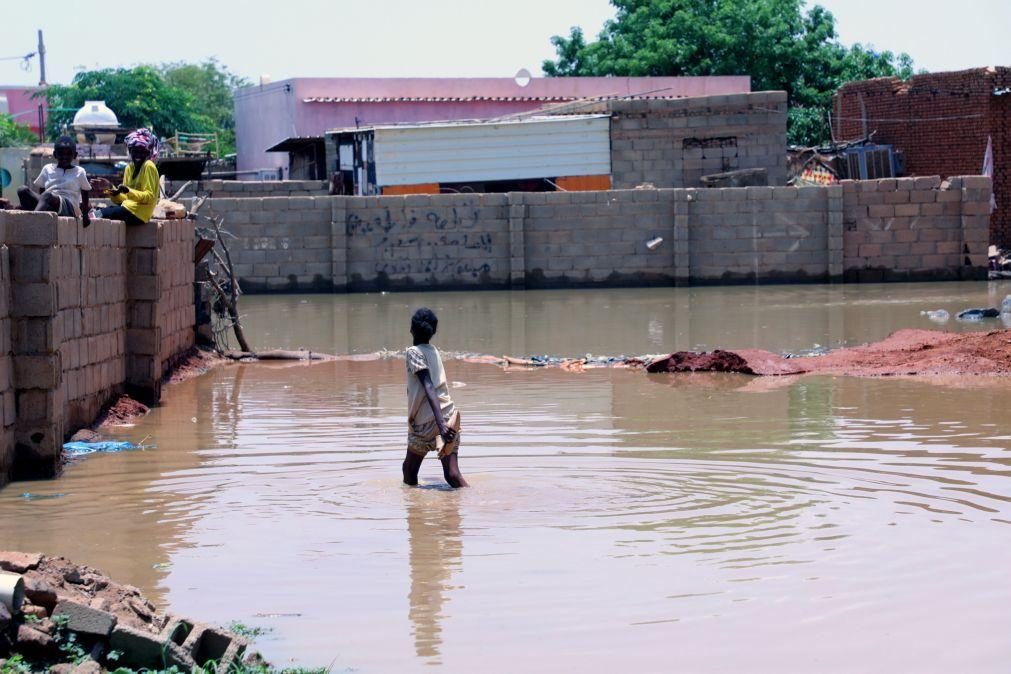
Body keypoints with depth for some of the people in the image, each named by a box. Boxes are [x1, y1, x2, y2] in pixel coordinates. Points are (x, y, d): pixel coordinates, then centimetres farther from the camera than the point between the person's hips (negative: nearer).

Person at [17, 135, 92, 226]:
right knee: (23, 190, -23)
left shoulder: (79, 172, 16)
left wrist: (85, 215, 9)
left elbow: (85, 196, 17)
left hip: (67, 207, -4)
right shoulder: (47, 169, 22)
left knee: (48, 195, -39)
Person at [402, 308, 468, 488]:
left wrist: (441, 423, -28)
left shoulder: (414, 352, -6)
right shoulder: (434, 352, 15)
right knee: (452, 475, -4)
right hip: (450, 417, 6)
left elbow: (429, 387, -18)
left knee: (409, 469, 14)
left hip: (428, 421, -6)